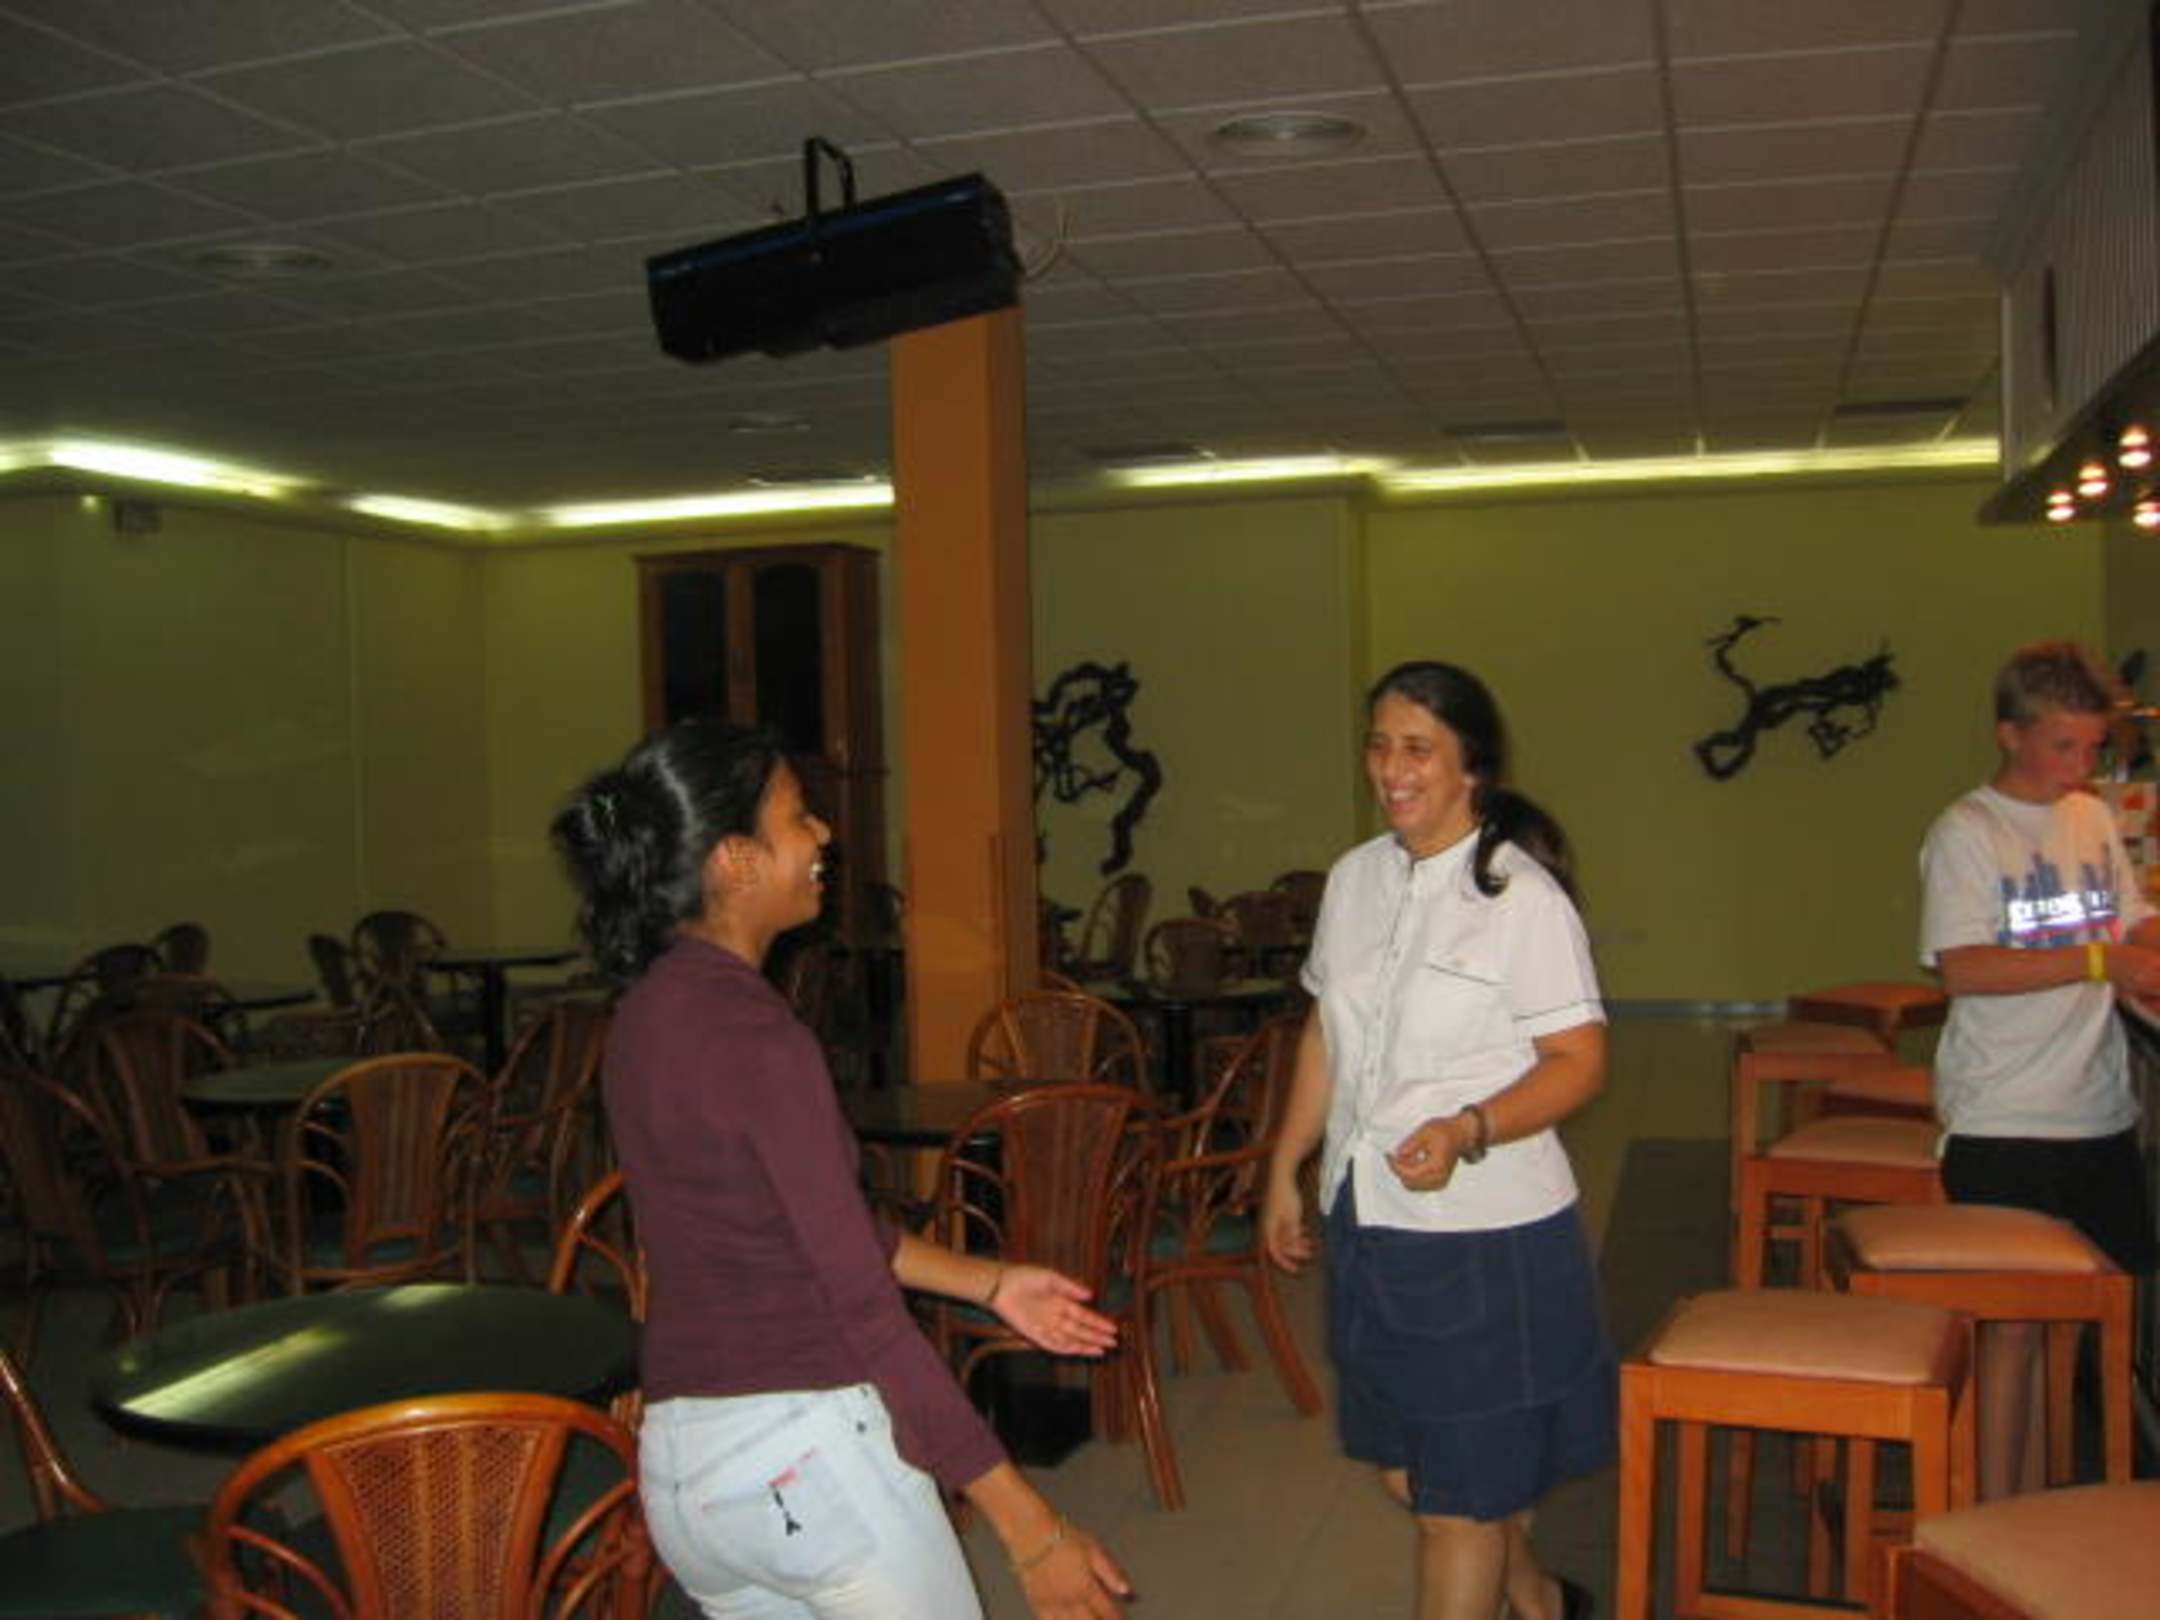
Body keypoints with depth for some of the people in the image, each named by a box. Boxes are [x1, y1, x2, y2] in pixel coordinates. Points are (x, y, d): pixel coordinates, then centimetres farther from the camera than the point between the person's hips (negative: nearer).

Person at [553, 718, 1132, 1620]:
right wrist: (1029, 1527, -19)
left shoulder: (651, 1010, 6)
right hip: (808, 1449, -8)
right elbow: (864, 1308, -22)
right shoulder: (753, 1035, -20)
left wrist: (989, 1284, 17)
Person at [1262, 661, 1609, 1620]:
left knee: (1459, 1492, 4)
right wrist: (1285, 1169, 15)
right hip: (1368, 1216, 7)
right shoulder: (1354, 879, 6)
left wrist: (1468, 1130, -31)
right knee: (1402, 1468, 20)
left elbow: (1578, 1063, -15)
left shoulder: (1521, 896, -13)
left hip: (1482, 1226, -7)